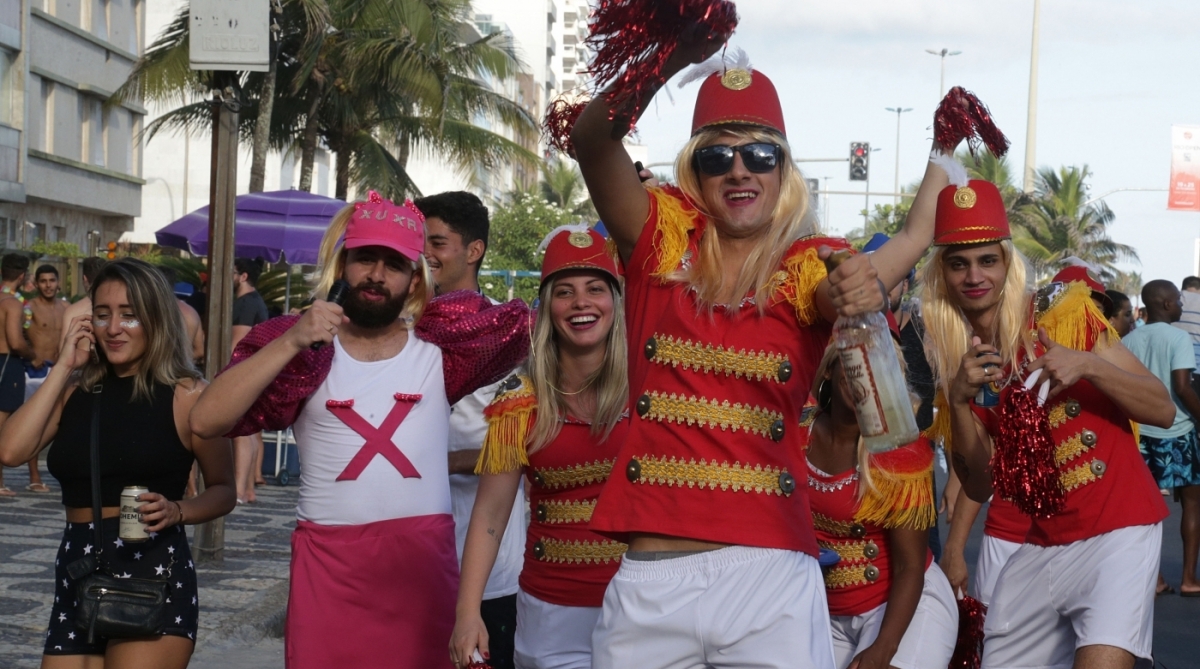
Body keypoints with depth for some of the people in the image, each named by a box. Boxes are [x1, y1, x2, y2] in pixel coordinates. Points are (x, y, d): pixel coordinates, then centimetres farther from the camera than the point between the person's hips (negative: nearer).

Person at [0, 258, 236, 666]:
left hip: (155, 577, -5)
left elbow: (223, 490, 3)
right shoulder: (76, 391, 10)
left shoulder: (185, 395, -3)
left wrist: (176, 511, -17)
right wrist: (62, 368, 0)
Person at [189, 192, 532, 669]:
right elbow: (206, 421, -8)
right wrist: (290, 342, -13)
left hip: (423, 562, 1)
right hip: (327, 563, -1)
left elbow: (534, 323, 2)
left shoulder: (440, 348, 7)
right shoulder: (304, 352, 4)